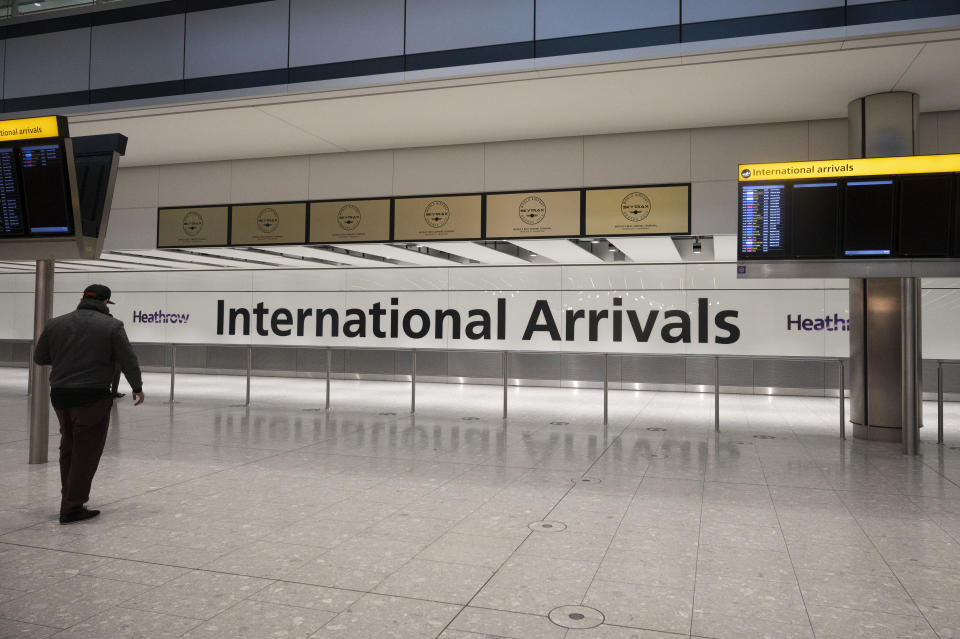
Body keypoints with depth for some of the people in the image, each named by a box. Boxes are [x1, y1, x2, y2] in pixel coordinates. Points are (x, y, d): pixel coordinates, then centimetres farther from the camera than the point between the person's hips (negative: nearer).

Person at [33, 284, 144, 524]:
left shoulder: (55, 324, 7)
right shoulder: (111, 326, -7)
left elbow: (39, 358, 13)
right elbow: (128, 361, -6)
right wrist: (137, 387, 7)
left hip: (60, 395, 5)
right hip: (93, 397, -5)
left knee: (68, 449, 20)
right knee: (86, 453, 1)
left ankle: (70, 499, 30)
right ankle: (72, 508, 3)